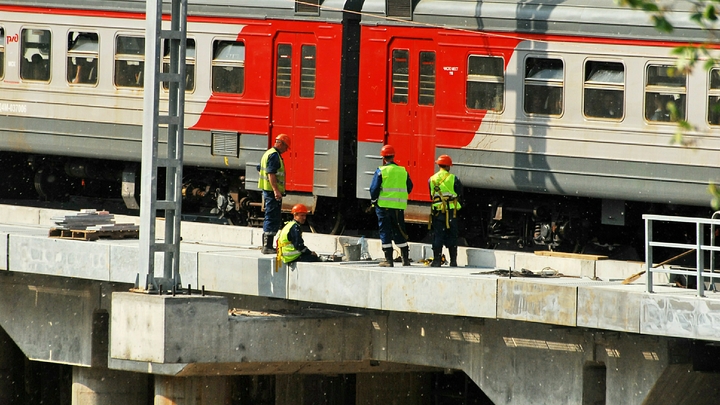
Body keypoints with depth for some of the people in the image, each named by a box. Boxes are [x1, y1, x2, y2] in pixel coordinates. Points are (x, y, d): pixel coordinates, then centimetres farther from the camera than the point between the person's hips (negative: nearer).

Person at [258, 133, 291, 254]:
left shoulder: (268, 153, 19)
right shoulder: (274, 155, -13)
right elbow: (271, 174, -22)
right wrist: (276, 190, -27)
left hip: (267, 191, 11)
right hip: (272, 190, -11)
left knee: (269, 219, 16)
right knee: (272, 219, -9)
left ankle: (266, 246, 21)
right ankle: (268, 247, -11)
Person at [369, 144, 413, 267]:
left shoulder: (381, 171, -8)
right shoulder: (403, 171, 4)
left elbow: (374, 189, -9)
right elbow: (409, 188, 12)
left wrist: (374, 201, 7)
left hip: (384, 206, -3)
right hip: (399, 206, 3)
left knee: (385, 232, 2)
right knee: (399, 233, 12)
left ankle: (388, 260, -1)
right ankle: (405, 258, 10)